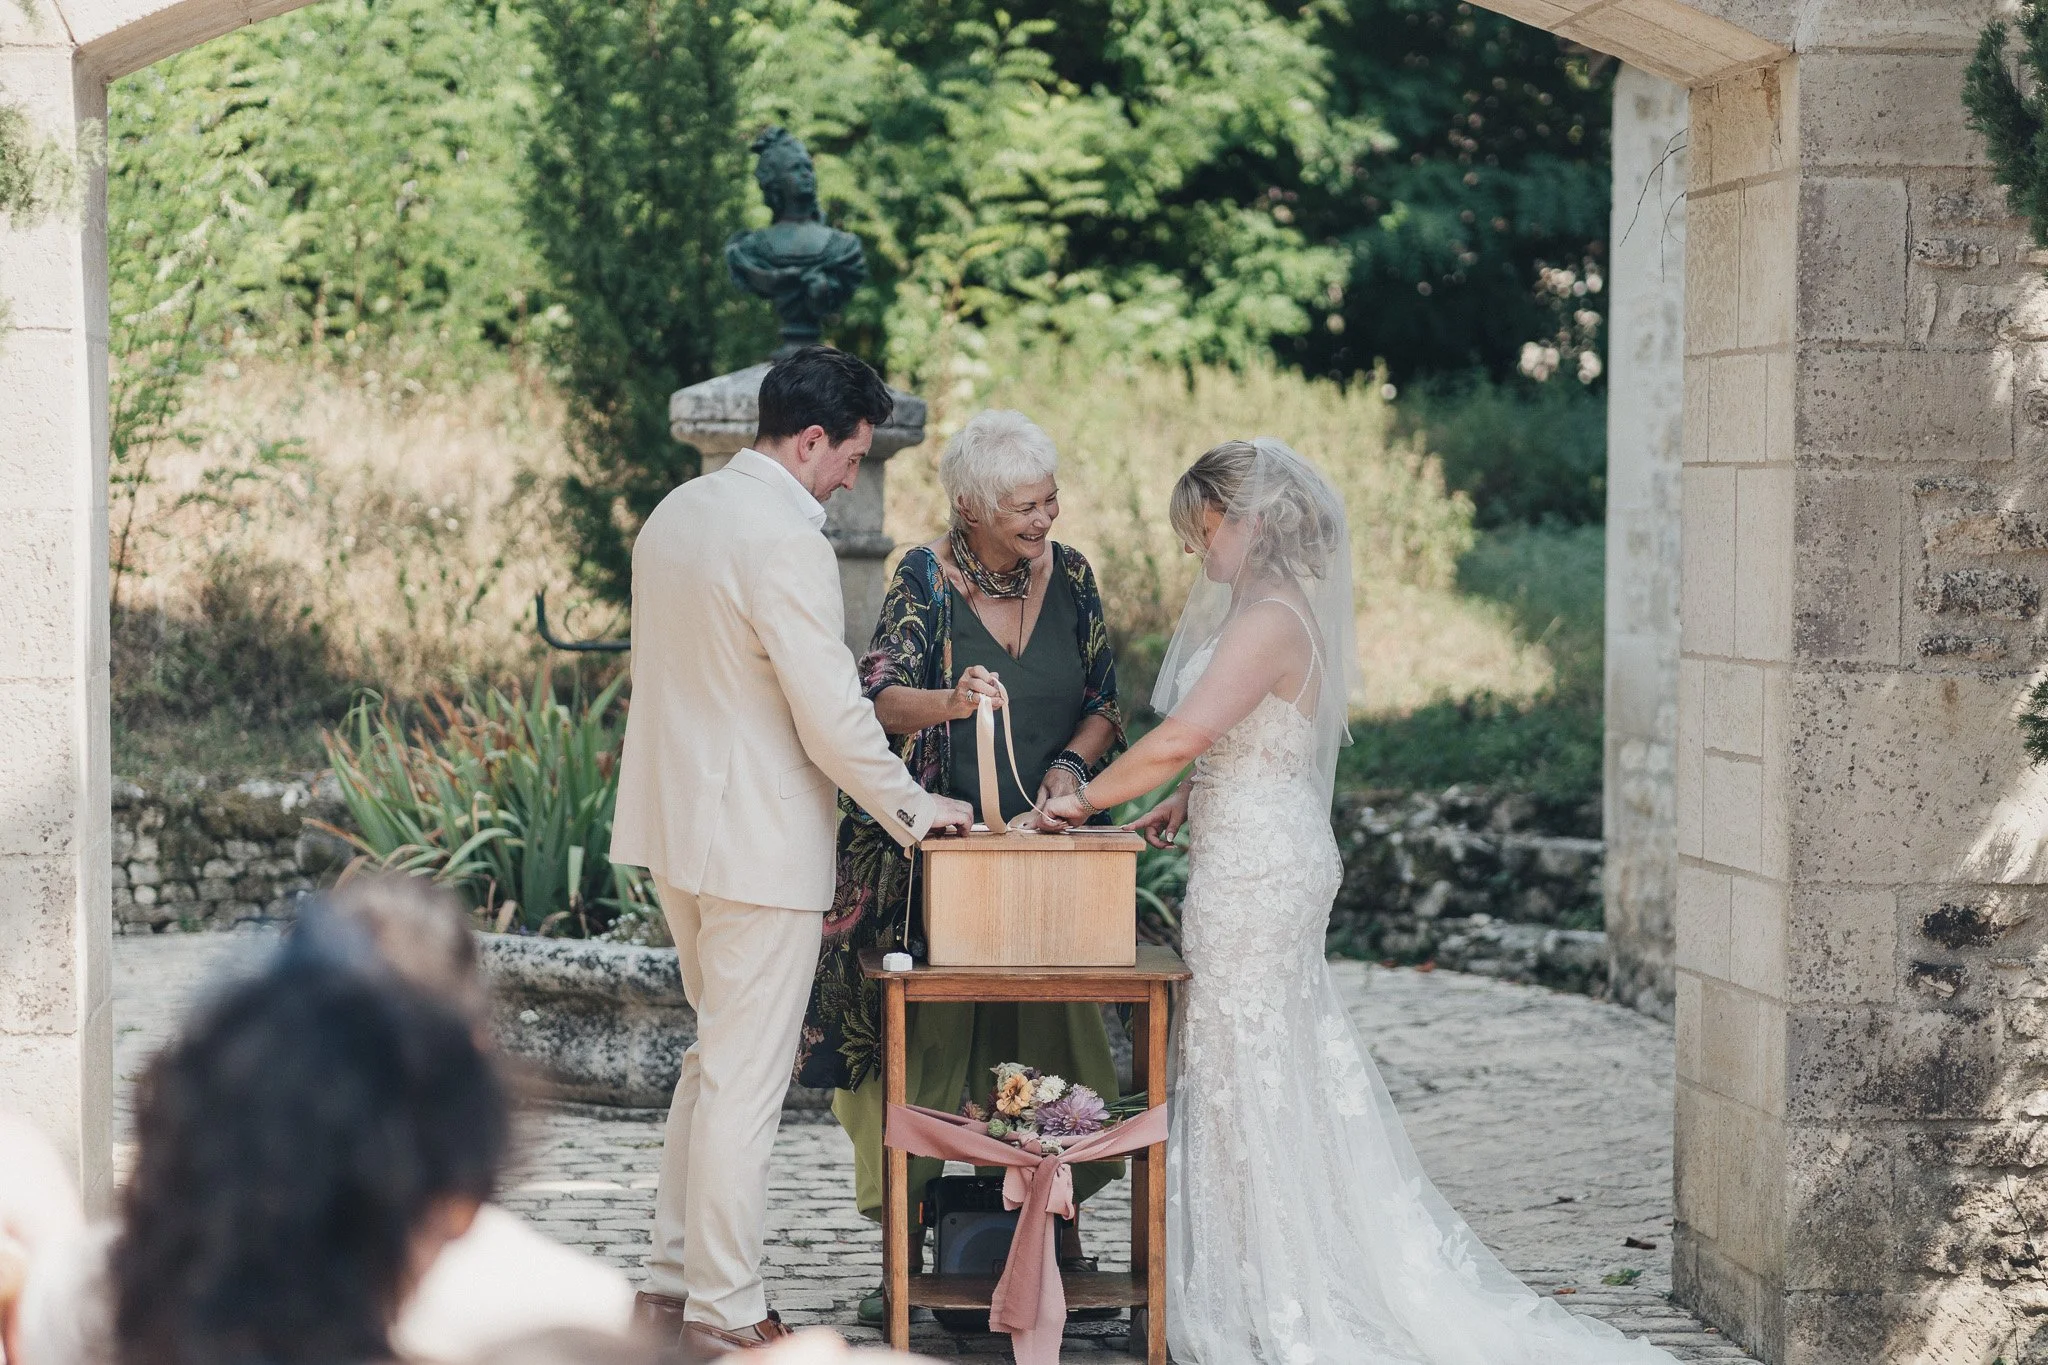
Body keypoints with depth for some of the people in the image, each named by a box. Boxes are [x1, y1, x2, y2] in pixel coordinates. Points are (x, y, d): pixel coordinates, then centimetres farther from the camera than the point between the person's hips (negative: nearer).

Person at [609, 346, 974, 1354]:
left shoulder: (675, 514, 9)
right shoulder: (785, 543, -20)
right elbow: (834, 722, -20)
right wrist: (915, 808, -7)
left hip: (676, 824, 9)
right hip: (758, 842, -9)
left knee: (715, 1057, 20)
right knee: (744, 1079, -1)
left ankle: (674, 1277, 24)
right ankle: (725, 1311, 6)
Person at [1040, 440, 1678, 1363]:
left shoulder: (1269, 620, -19)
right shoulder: (1273, 610, 13)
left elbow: (1181, 739, -26)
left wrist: (1087, 798, -16)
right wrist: (1183, 804, 8)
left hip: (1255, 868, -10)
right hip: (1272, 860, 10)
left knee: (1249, 1070, -3)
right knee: (1291, 1069, 13)